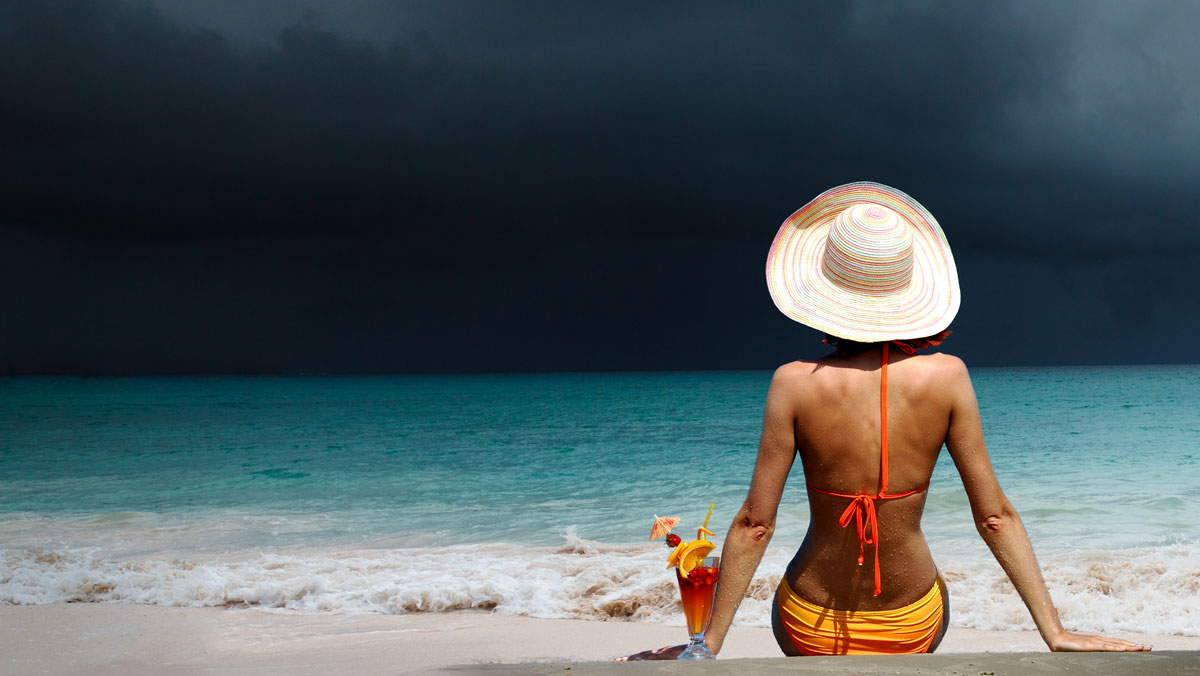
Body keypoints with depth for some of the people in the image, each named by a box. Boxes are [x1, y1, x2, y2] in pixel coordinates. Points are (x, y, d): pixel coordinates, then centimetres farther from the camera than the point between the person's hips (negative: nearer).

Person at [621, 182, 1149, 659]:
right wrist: (1055, 631, -3)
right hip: (915, 626, 1)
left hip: (812, 631, -1)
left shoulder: (797, 384, -18)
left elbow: (754, 526, -15)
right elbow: (994, 516, -11)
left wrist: (710, 644, -7)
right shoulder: (946, 377, -14)